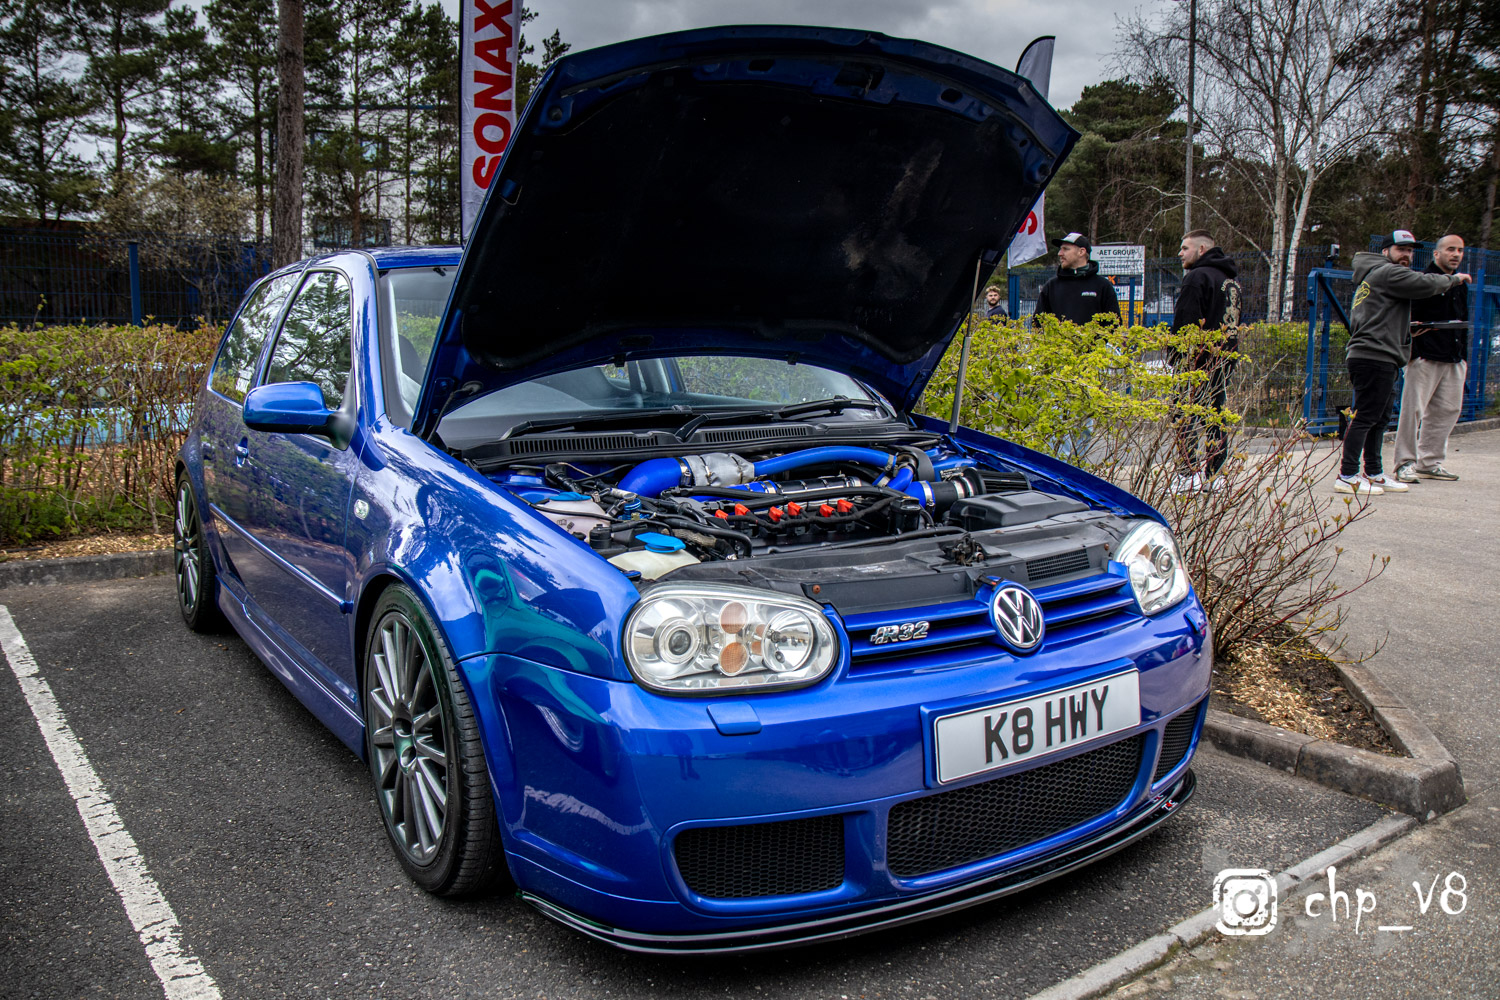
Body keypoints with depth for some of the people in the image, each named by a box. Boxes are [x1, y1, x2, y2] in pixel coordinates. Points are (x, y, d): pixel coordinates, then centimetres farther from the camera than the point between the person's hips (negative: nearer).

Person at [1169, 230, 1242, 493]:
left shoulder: (1197, 277, -11)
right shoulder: (1231, 278, 17)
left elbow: (1184, 323, -16)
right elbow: (1236, 322, 21)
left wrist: (1175, 357, -12)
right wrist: (1227, 352, 21)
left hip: (1199, 360, -9)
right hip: (1225, 359, 9)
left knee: (1184, 417, -5)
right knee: (1216, 418, 11)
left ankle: (1187, 474, -8)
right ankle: (1214, 475, 13)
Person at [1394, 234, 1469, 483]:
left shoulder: (1460, 286, 19)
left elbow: (1463, 322, 24)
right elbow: (1408, 317, -9)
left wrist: (1464, 357, 21)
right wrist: (1413, 329, -27)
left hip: (1454, 360, 8)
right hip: (1426, 357, -8)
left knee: (1447, 410, 8)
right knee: (1413, 409, -7)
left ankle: (1429, 462, 16)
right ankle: (1405, 463, 0)